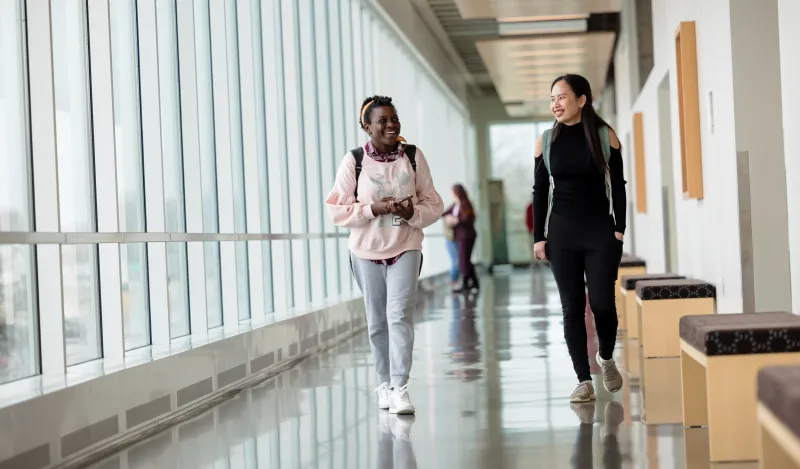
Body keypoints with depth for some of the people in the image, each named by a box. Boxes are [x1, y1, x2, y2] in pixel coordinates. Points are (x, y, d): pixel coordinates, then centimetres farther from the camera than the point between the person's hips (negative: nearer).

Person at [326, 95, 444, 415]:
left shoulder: (413, 156, -2)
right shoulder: (354, 161, -5)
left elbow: (433, 203, 2)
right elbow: (337, 209, -6)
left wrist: (413, 212, -18)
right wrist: (373, 209, -19)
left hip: (405, 248, -1)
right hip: (367, 251, 1)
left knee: (400, 314, -14)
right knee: (377, 321, 10)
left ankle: (400, 388, -13)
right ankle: (384, 383, 25)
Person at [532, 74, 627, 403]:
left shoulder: (605, 136, 0)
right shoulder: (546, 140, 4)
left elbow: (618, 186, 3)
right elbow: (540, 191, 7)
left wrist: (619, 228, -4)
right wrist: (539, 236, 2)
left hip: (601, 231, -1)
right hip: (562, 233, 2)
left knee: (602, 302, -5)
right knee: (572, 307, 0)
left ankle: (606, 358, 24)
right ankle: (584, 380, 5)